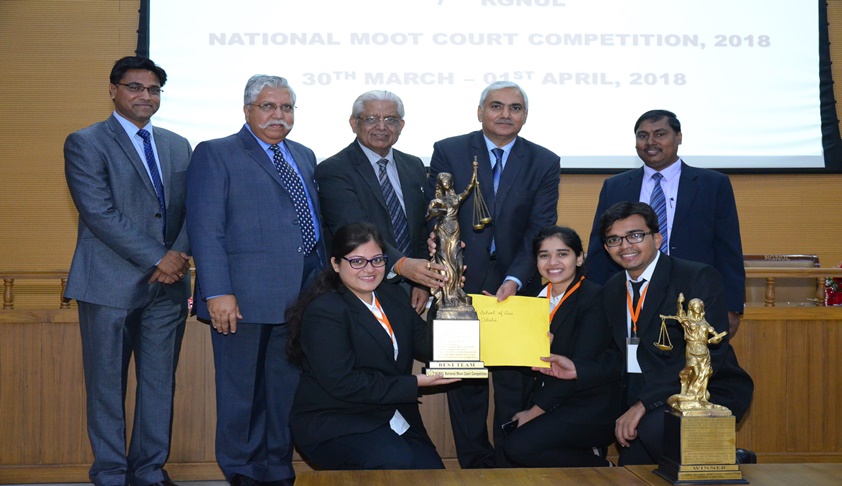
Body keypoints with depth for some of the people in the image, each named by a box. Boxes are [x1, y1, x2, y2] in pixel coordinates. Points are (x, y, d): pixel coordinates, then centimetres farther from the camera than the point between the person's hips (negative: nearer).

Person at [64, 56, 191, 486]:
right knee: (107, 385, 2)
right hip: (112, 283, -5)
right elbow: (100, 213, -12)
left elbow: (191, 209, 12)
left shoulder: (177, 146, 16)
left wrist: (179, 253, -8)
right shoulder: (85, 144, -2)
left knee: (160, 384, 8)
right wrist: (156, 259, -15)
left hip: (167, 285, 5)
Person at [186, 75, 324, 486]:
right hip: (246, 298, -6)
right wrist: (218, 293, -17)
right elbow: (205, 229, -9)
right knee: (242, 395, 4)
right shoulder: (215, 155, -1)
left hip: (301, 298, 6)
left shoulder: (304, 157, 19)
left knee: (287, 394, 11)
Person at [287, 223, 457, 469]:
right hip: (333, 423, -7)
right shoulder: (323, 312, -14)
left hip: (395, 418, 7)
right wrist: (414, 383, -19)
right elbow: (341, 383, -21)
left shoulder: (395, 298, 12)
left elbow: (428, 346, 6)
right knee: (394, 461, -31)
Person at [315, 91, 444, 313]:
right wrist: (402, 265, -34)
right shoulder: (332, 170, -8)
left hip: (410, 294, 5)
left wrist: (423, 283, 0)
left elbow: (424, 229, 14)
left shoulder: (414, 167, 13)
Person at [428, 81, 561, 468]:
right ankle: (474, 467, 20)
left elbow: (540, 232, -6)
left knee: (516, 388, 5)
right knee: (465, 388, 8)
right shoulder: (448, 152, 1)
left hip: (517, 291, 0)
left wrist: (514, 281, -20)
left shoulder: (544, 163, 2)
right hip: (461, 287, 0)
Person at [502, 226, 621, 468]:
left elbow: (578, 368, -17)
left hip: (591, 407, -7)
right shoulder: (537, 296, 10)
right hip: (549, 401, 7)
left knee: (519, 446, -23)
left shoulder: (595, 298, -11)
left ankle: (598, 466, -2)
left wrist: (535, 411, -15)